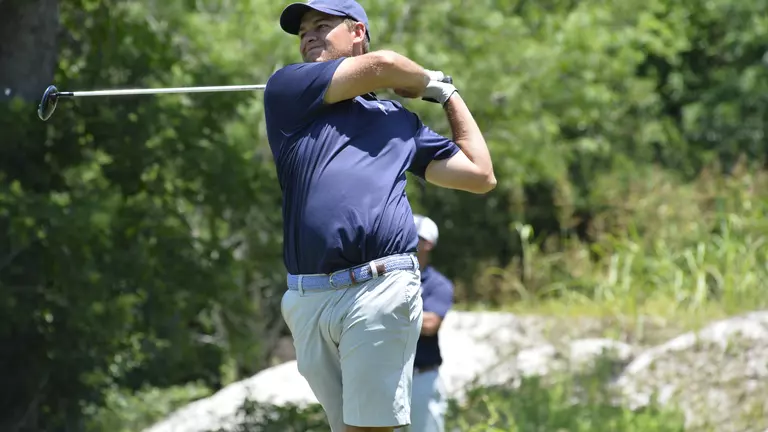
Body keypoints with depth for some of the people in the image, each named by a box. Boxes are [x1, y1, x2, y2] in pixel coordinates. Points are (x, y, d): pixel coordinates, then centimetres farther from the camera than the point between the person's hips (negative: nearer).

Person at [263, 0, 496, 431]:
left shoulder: (399, 121, 21)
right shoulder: (286, 88, 15)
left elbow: (480, 176, 22)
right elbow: (380, 65, 6)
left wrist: (450, 96, 29)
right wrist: (429, 82, 26)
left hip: (380, 289, -1)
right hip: (307, 299, 1)